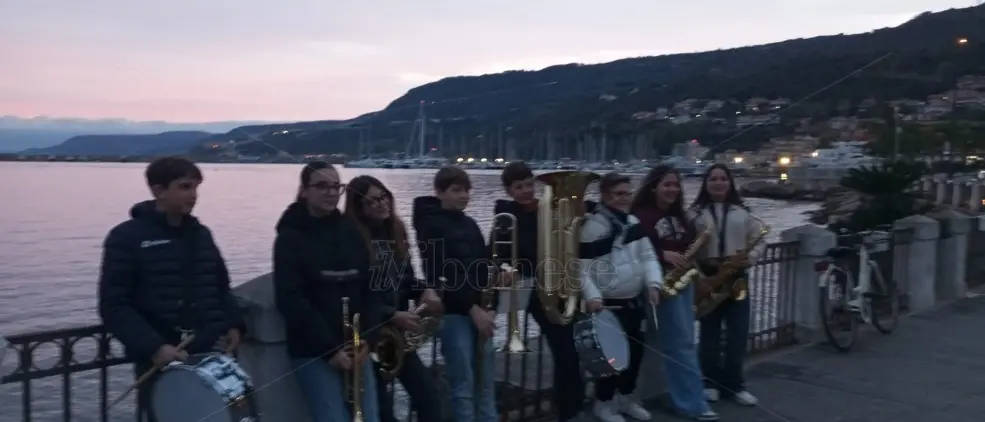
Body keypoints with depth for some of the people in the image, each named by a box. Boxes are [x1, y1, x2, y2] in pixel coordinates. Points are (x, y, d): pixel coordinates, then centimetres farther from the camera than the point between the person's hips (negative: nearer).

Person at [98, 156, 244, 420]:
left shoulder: (201, 234, 13)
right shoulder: (126, 238, -4)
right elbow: (114, 306, -9)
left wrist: (233, 324, 4)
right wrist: (153, 347, -19)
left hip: (210, 355, 5)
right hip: (159, 363, -4)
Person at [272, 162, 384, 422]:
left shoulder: (351, 234, 10)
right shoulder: (290, 237, -3)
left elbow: (372, 290, 9)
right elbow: (291, 300, -11)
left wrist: (367, 340, -4)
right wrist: (330, 349, -13)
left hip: (355, 349, 4)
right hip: (313, 353, -4)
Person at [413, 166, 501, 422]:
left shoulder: (469, 224, 15)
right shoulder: (431, 225, -5)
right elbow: (437, 275, -12)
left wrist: (490, 307, -2)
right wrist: (472, 308, -13)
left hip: (480, 310, 7)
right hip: (453, 313, -6)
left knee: (485, 385, 10)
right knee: (463, 387, -3)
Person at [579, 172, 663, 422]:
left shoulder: (634, 223, 8)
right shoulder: (594, 226, -14)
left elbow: (648, 255, 7)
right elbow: (582, 266, -17)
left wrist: (653, 282, -9)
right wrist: (591, 296, -28)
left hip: (634, 300, 7)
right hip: (607, 304, -7)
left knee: (636, 350, 16)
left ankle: (625, 397, 36)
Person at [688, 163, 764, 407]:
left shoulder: (742, 212, 8)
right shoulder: (694, 213, 1)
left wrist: (750, 256, -10)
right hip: (707, 277, -2)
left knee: (738, 333, 3)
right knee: (710, 333, 7)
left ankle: (734, 385, 15)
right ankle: (711, 383, 18)